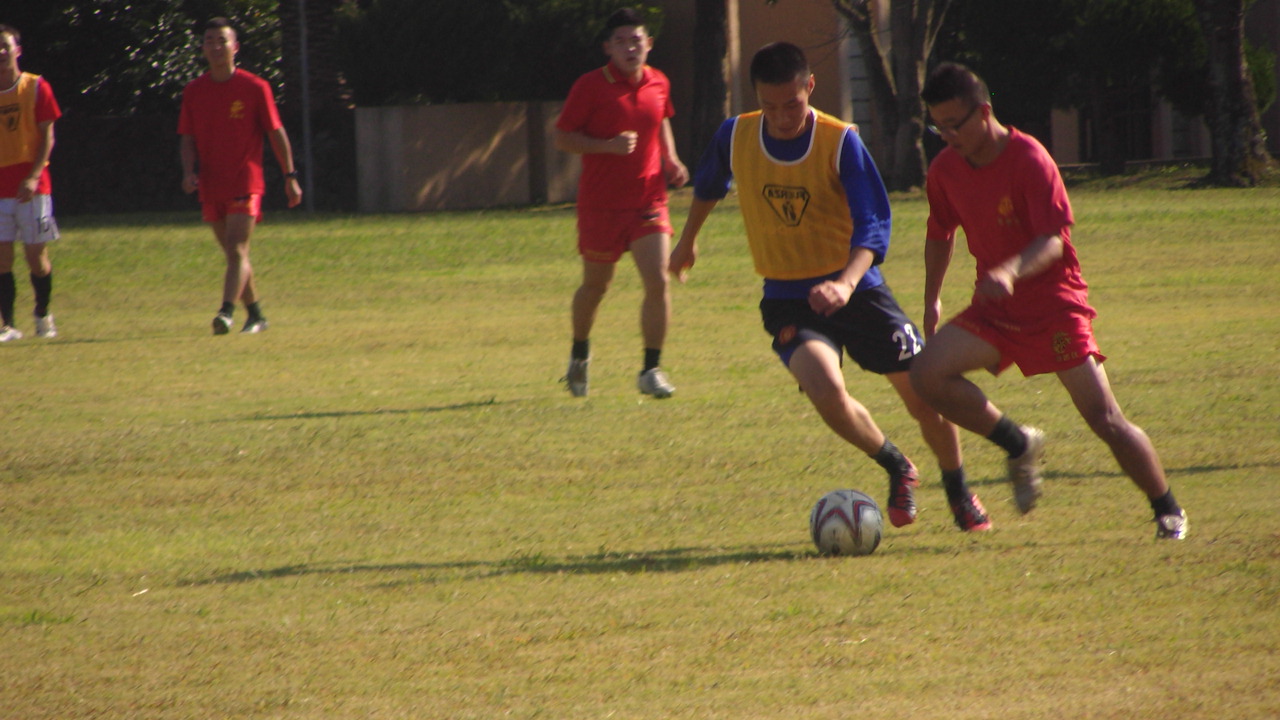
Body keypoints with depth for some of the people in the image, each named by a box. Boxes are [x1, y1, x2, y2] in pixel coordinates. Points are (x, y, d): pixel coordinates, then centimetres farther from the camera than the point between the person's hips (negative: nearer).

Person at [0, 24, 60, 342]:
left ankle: (43, 316, 20)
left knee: (36, 256, 1)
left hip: (31, 187, -2)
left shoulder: (37, 88, 0)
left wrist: (33, 176, -15)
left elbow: (47, 137, -3)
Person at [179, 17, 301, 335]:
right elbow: (187, 138, 9)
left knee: (237, 250, -17)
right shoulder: (193, 91, 6)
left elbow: (276, 133, 1)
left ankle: (226, 313, -28)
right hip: (211, 187, 5)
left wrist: (290, 176, 0)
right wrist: (189, 171, -9)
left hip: (245, 183, -5)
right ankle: (256, 315, 24)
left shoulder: (254, 88, -4)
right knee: (234, 255, 12)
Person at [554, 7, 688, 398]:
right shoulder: (590, 86, -10)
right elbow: (563, 137, -9)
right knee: (596, 285, 11)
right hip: (601, 202, -3)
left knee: (658, 281, -12)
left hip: (648, 201, 3)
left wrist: (670, 160, 9)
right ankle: (579, 355, 37)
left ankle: (651, 369, -3)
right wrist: (609, 145, -22)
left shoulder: (659, 83, 5)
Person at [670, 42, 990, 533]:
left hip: (855, 289, -1)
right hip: (788, 301, 1)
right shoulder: (735, 138, -6)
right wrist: (687, 241, 32)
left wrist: (846, 283, -39)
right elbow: (708, 186, 17)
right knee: (827, 392, -26)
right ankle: (897, 469, 3)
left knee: (925, 394, -2)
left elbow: (874, 224, -22)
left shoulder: (840, 142, -15)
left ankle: (959, 492, 26)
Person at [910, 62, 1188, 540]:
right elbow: (940, 234, 19)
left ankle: (1168, 511, 9)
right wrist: (931, 300, 17)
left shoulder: (1029, 160, -18)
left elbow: (1053, 242, -26)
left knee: (1105, 420, -11)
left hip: (1055, 306, -5)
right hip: (993, 309, 5)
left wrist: (1011, 272, -44)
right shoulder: (945, 169, 0)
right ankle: (1019, 446, 1)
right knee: (927, 374, -19)